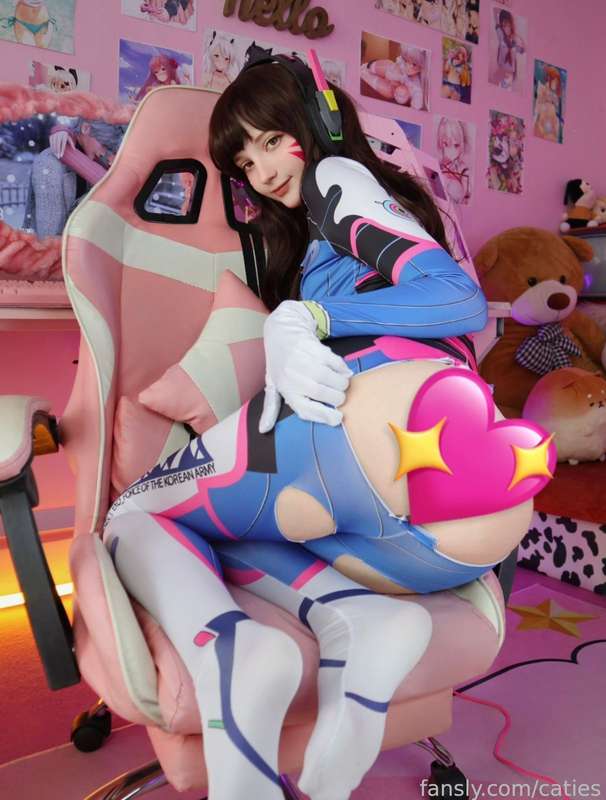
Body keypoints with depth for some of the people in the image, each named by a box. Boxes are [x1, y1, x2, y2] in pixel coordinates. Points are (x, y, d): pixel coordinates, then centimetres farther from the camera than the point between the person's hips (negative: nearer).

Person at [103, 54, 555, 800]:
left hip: (381, 411, -8)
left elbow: (463, 298, -1)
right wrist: (285, 351, 13)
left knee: (135, 514, 11)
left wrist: (308, 317, -6)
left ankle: (226, 650, -21)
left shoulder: (339, 175, 14)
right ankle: (359, 622, -10)